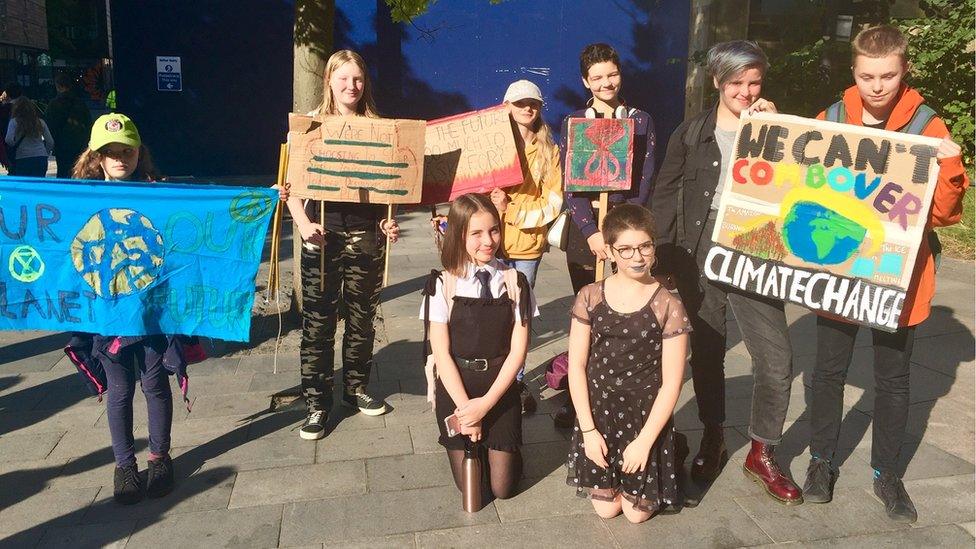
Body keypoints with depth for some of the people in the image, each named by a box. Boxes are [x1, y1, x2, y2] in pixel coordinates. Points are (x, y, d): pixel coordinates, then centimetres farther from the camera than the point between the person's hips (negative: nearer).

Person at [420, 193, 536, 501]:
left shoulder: (514, 282, -5)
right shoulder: (443, 285, -9)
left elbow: (518, 349, -6)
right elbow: (441, 352, -9)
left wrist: (486, 403, -13)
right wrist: (466, 407, -13)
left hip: (500, 389, 1)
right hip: (455, 388, 0)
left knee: (502, 487, 3)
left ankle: (502, 447, 33)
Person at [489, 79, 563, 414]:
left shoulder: (549, 150, 7)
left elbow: (553, 201, 1)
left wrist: (514, 212, -10)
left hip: (529, 242, 2)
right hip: (494, 240, -1)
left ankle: (517, 382, 18)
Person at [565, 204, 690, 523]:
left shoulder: (668, 306, -12)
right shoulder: (590, 298, -6)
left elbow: (671, 382, -10)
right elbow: (576, 366, -4)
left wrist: (645, 440, -13)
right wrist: (588, 429, -8)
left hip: (647, 418, -2)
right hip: (598, 414, 2)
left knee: (637, 512, 9)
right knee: (605, 509, 9)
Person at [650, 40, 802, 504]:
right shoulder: (691, 133, 5)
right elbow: (665, 194, 4)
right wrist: (661, 255, -4)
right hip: (699, 253, 0)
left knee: (776, 357, -4)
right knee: (706, 352, 11)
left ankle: (762, 452, 15)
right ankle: (713, 437, 31)